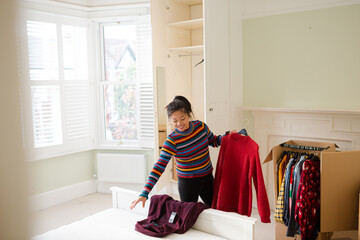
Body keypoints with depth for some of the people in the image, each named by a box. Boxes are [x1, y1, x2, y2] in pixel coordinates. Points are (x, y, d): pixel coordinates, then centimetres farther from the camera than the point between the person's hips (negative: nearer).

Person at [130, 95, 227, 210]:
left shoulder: (200, 126, -8)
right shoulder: (172, 140, -21)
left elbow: (213, 141, 12)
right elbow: (159, 166, -24)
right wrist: (145, 193, -31)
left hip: (207, 178, 5)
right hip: (187, 182, -4)